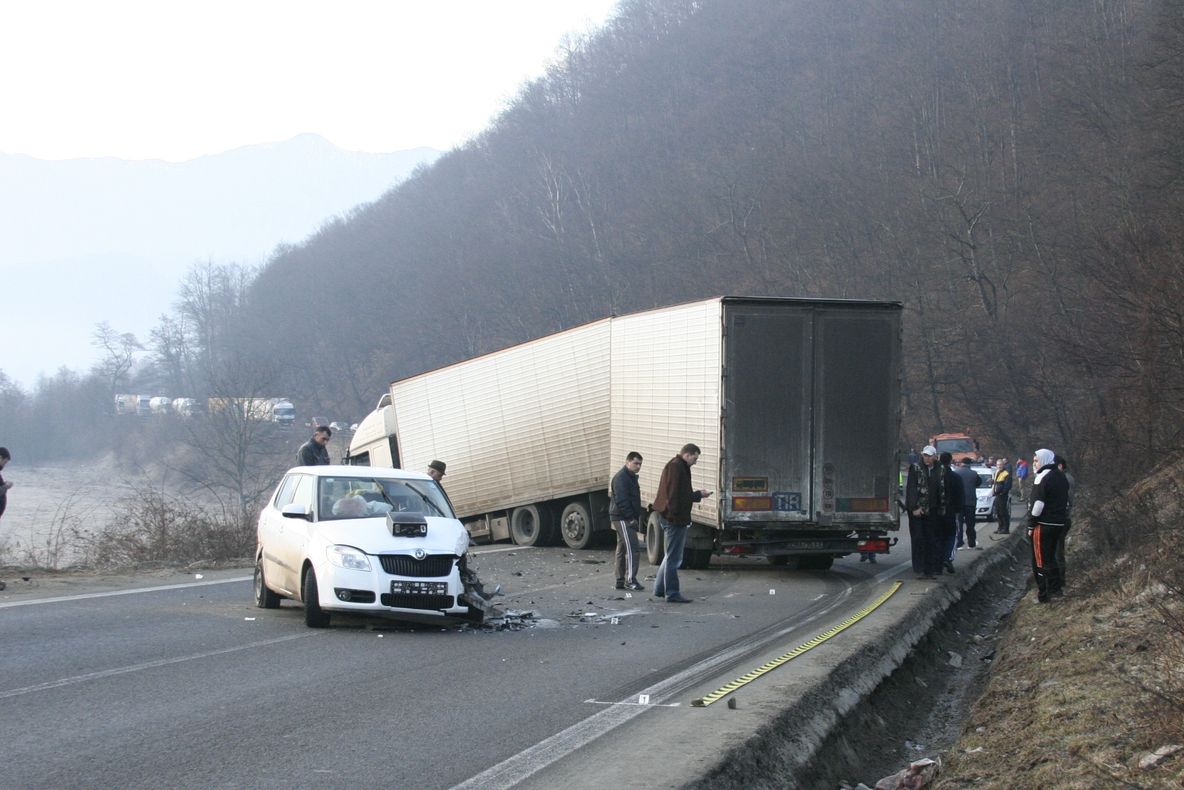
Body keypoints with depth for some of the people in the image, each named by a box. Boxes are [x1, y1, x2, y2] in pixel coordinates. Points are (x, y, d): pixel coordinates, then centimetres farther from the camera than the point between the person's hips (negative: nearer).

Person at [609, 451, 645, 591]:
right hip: (623, 519, -11)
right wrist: (631, 517, -22)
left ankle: (621, 581, 17)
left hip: (627, 519, 11)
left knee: (622, 550, 12)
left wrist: (637, 517, 18)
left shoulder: (631, 477, 19)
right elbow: (621, 501, -22)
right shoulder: (621, 478, -14)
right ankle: (630, 580, -18)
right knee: (632, 549, -15)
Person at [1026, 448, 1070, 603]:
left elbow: (1038, 504, -19)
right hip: (1059, 523, 8)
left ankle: (1043, 595, -1)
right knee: (1050, 557, 21)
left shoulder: (1042, 478, -15)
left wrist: (1031, 525, -12)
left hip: (1043, 525, -8)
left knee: (1040, 560, -2)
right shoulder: (1061, 476, 12)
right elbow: (1066, 501, 18)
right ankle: (1055, 587, 22)